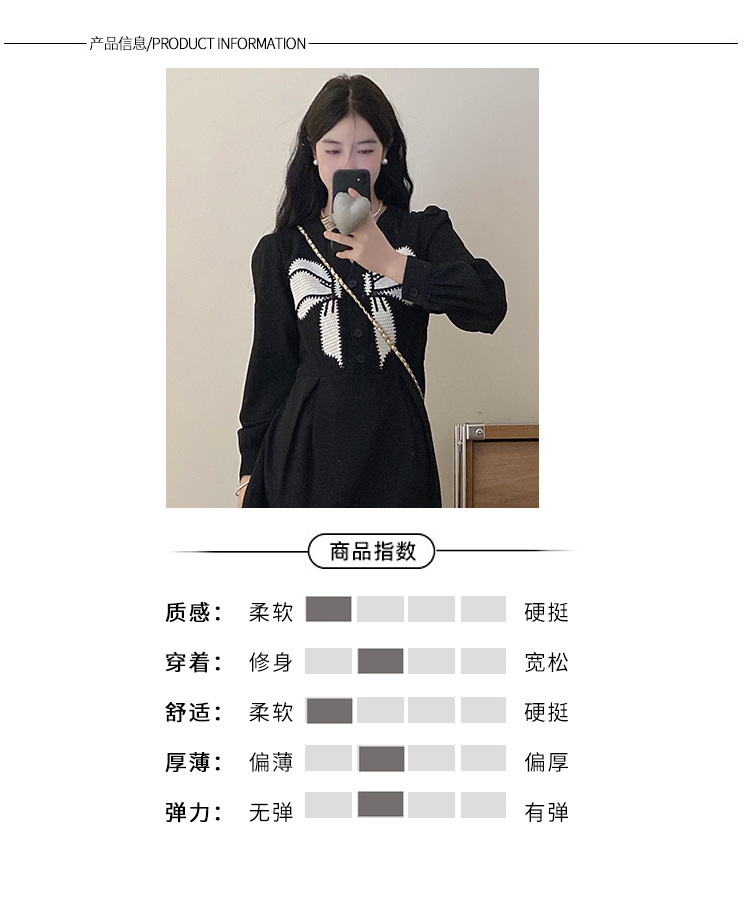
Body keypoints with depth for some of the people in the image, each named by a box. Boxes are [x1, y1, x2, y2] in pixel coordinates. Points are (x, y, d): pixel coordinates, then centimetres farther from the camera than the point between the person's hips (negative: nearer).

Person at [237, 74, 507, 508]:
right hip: (305, 450, 1)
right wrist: (251, 470, 9)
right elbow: (271, 364, 10)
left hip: (397, 452, 0)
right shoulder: (281, 251, 7)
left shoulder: (424, 232, 5)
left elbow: (490, 305, -11)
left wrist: (393, 264, -17)